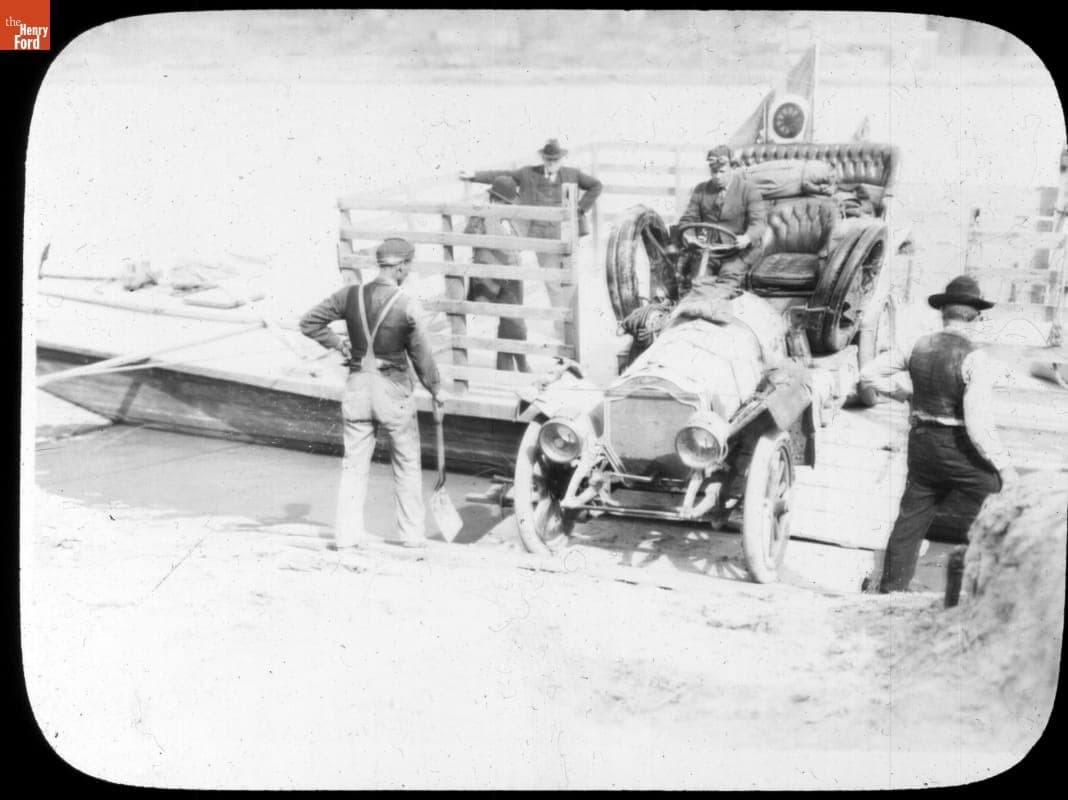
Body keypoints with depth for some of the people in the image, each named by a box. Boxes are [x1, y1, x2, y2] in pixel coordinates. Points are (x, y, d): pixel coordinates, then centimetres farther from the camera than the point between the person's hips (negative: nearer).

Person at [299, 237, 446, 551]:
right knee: (407, 463, 14)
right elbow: (421, 355, -6)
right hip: (393, 388, -3)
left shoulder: (350, 295, -4)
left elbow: (309, 322, 3)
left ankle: (347, 533, 12)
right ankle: (411, 532, 20)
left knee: (354, 463, 12)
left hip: (357, 386, 3)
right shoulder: (407, 306, -14)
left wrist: (337, 342, 12)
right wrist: (436, 390, 7)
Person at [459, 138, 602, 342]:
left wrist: (581, 209, 4)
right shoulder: (529, 174, 1)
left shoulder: (572, 175, 4)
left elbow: (595, 186, 14)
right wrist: (473, 176, -2)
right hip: (543, 238, -1)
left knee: (569, 282, 8)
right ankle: (562, 334, 3)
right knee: (553, 286, -1)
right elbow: (501, 176, 4)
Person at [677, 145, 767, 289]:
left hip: (740, 249, -3)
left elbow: (759, 221, -9)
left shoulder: (749, 190, 1)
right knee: (697, 274, -26)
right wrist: (689, 236, -15)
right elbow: (688, 218, 10)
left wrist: (747, 237, -32)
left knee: (729, 273, -32)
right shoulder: (700, 190, 12)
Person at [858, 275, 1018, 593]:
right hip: (963, 451, -6)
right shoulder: (973, 358, -18)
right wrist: (1005, 468, -14)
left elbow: (869, 375, 8)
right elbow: (979, 425, -23)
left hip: (922, 443, 6)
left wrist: (903, 393, 18)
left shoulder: (918, 346, -1)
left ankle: (891, 590, 26)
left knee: (910, 520, 17)